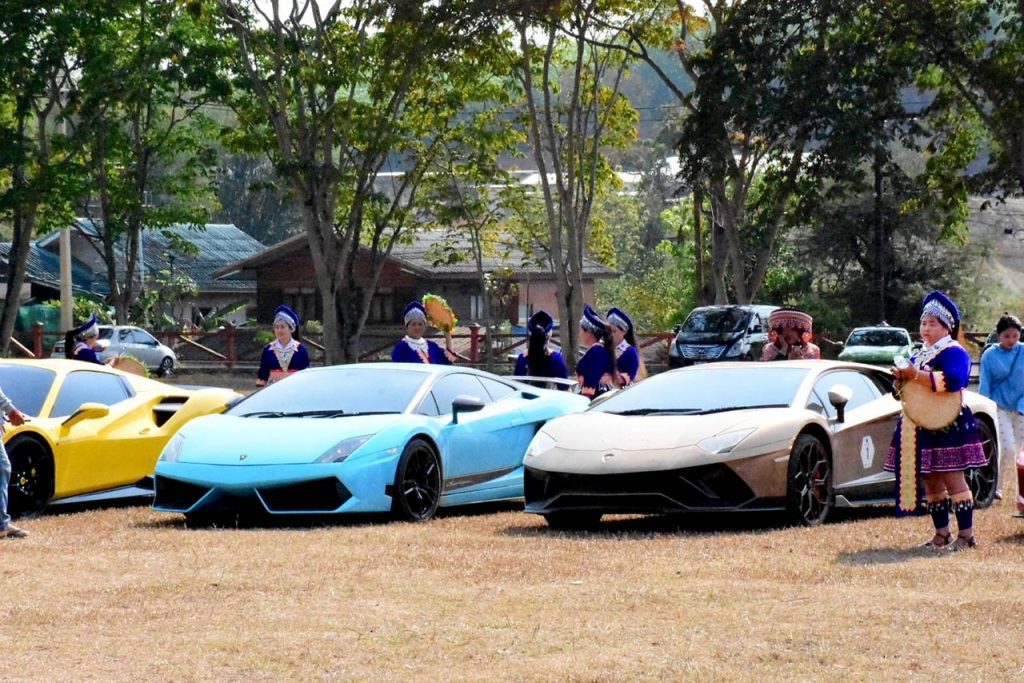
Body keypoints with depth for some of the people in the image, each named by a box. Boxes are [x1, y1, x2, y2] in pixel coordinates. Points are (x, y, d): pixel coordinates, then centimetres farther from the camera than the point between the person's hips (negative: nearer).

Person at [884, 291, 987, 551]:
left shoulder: (954, 352, -7)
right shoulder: (919, 356, 20)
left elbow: (952, 380, -26)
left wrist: (916, 376, -26)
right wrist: (901, 379, 1)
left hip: (947, 426, -8)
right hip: (921, 428, 8)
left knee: (952, 479, -8)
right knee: (930, 482, 9)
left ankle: (966, 534, -5)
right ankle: (942, 534, 15)